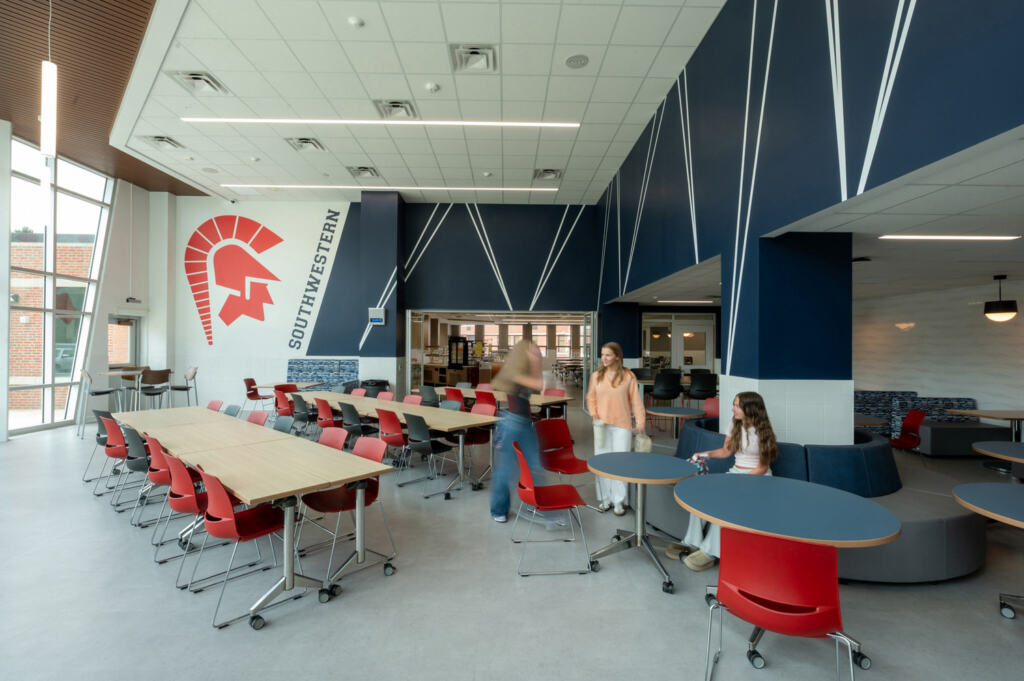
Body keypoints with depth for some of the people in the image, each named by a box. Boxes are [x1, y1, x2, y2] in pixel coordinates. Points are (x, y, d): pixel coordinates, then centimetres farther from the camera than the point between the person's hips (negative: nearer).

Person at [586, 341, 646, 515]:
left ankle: (619, 501, 13)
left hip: (622, 425, -2)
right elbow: (591, 398, 12)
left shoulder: (628, 376, -4)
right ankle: (605, 498, 21)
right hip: (602, 425, 3)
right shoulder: (596, 376, 2)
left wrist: (640, 422, -7)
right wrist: (594, 415, -2)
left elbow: (636, 400, -2)